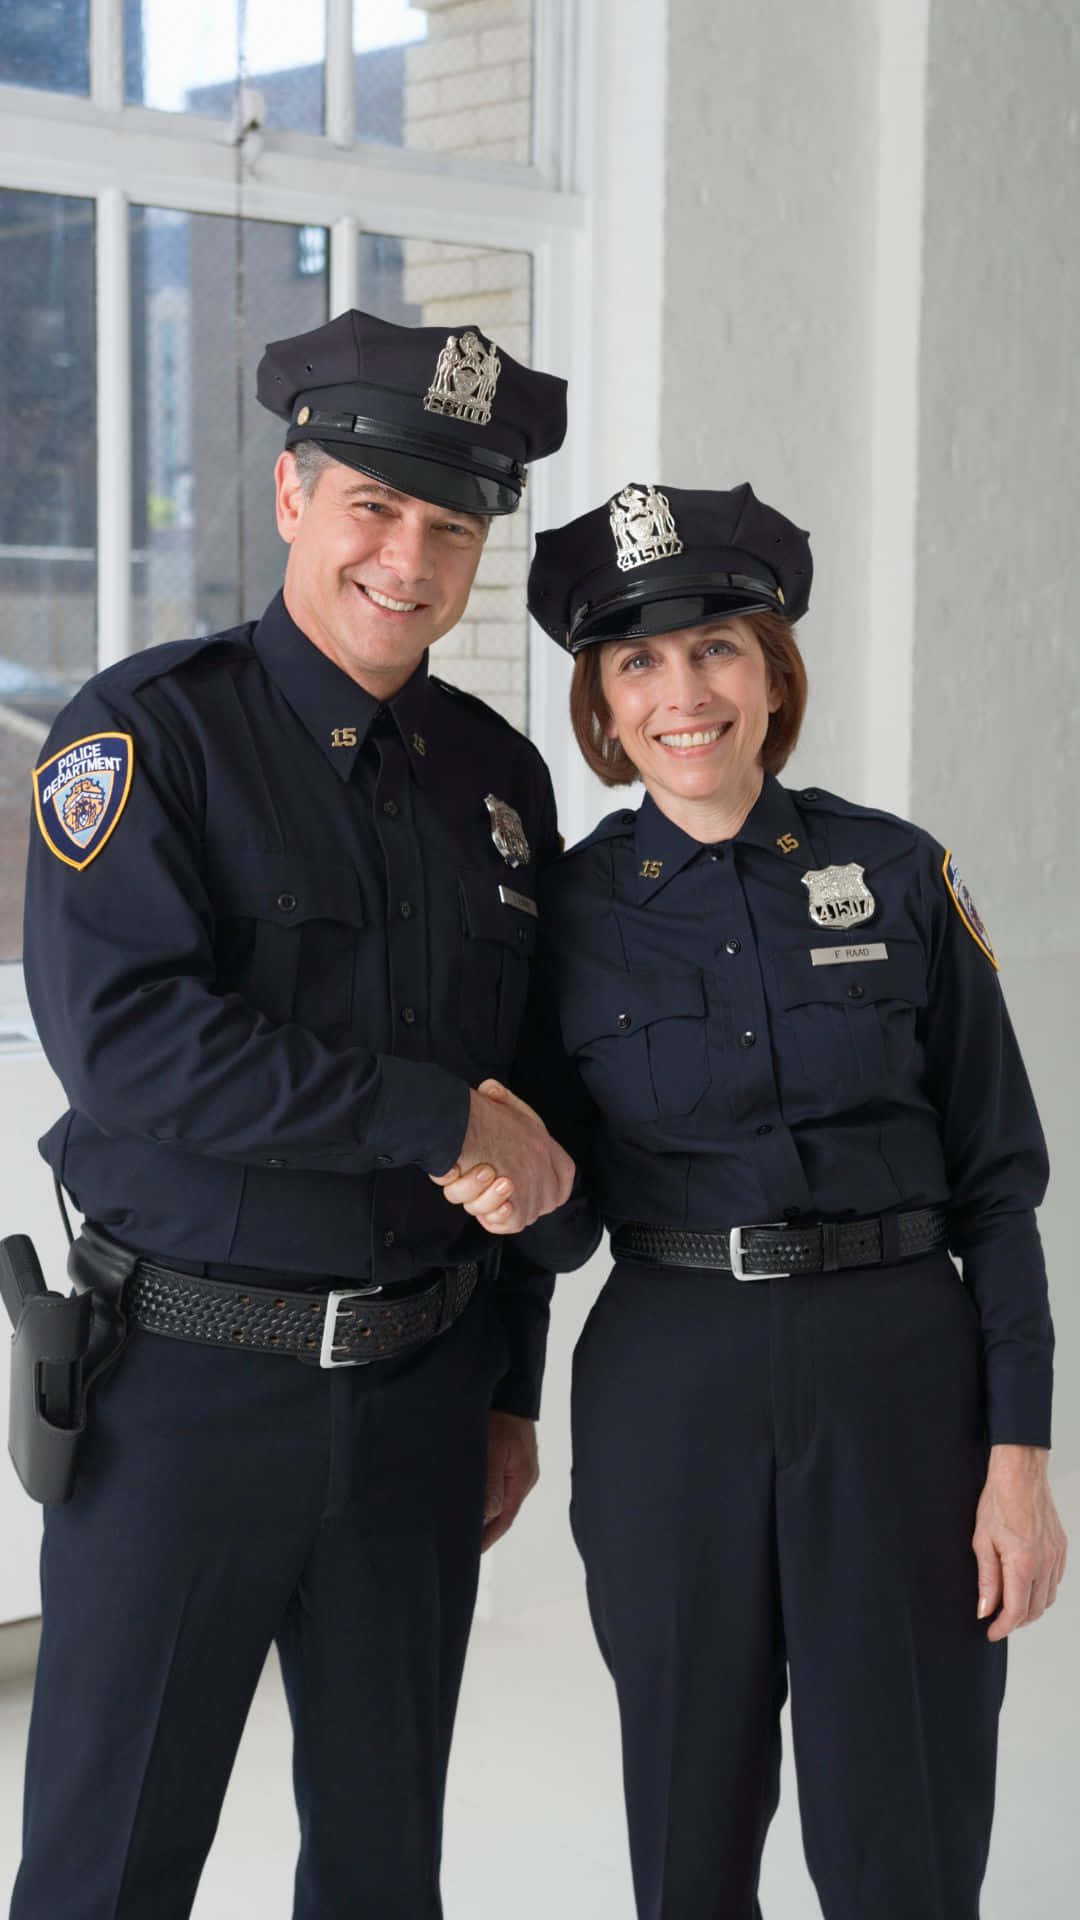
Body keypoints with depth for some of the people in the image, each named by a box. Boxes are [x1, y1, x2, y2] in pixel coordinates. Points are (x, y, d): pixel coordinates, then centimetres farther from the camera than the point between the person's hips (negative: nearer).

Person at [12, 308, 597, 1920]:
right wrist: (438, 1117, -19)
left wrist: (511, 1390, 14)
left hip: (421, 1387, 5)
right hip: (189, 1379, -5)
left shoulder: (499, 774, 9)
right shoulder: (155, 731, -7)